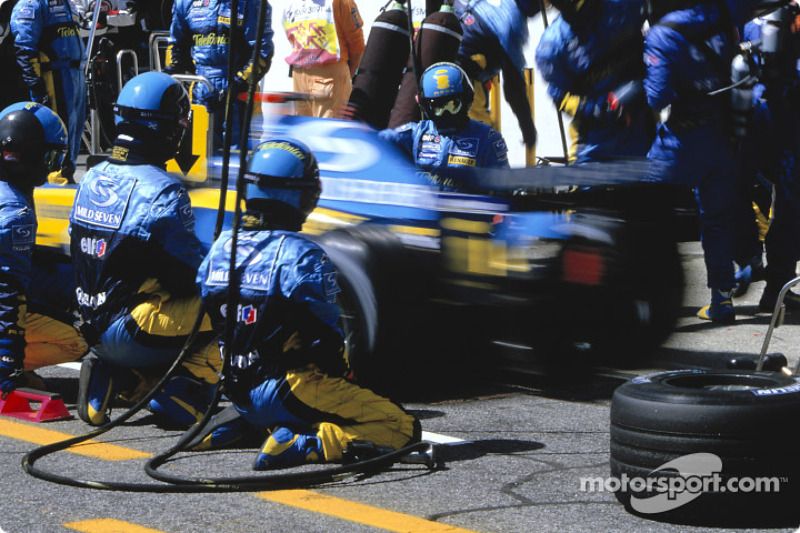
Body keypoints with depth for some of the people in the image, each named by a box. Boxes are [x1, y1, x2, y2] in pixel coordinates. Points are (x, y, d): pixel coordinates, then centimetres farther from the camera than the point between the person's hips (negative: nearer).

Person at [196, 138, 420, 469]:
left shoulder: (221, 247, 5)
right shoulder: (303, 256, -16)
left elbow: (212, 322, 13)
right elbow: (326, 338, -14)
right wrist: (339, 375, 7)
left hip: (238, 391, 8)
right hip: (287, 389, -8)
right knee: (402, 429, -8)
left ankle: (241, 428, 14)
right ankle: (298, 445, -22)